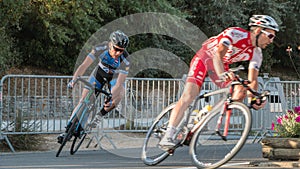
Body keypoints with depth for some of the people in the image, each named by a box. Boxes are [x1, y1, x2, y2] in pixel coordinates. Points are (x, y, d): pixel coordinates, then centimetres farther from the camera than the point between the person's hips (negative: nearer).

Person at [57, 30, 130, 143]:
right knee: (83, 100, -6)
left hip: (116, 76, -1)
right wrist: (74, 80, -47)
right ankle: (68, 130, 3)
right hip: (100, 72, 1)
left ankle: (100, 115, -7)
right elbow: (84, 65, -33)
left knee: (119, 95, -32)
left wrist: (111, 98, -51)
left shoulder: (125, 61, -36)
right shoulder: (101, 49, -33)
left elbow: (119, 84, -37)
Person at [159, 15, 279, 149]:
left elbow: (252, 80, -10)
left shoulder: (256, 54, -8)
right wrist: (223, 75, -57)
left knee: (241, 92, -15)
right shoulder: (235, 34, -29)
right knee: (188, 96, -21)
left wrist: (253, 99, -29)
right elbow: (218, 54, -40)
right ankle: (168, 136, -25)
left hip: (222, 66, 7)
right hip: (204, 58, -7)